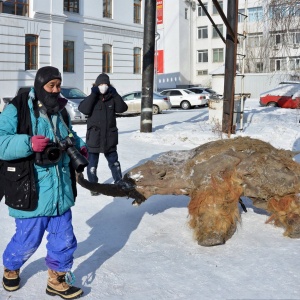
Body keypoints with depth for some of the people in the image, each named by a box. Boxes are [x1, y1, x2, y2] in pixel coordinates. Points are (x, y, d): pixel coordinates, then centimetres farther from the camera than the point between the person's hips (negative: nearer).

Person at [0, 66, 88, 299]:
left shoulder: (60, 110, 9)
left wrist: (80, 146, 5)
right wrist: (28, 143, -32)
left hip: (61, 190, 6)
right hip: (31, 190, -6)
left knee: (64, 239, 11)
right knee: (28, 241, 9)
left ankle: (57, 280, 32)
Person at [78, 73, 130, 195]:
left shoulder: (112, 98, 4)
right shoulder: (92, 98, -3)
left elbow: (122, 108, -9)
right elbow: (84, 109, -21)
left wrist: (115, 94, -14)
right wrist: (93, 94, -22)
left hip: (109, 137, 2)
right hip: (94, 137, -2)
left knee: (114, 161, 17)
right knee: (92, 163, 6)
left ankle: (119, 181, 32)